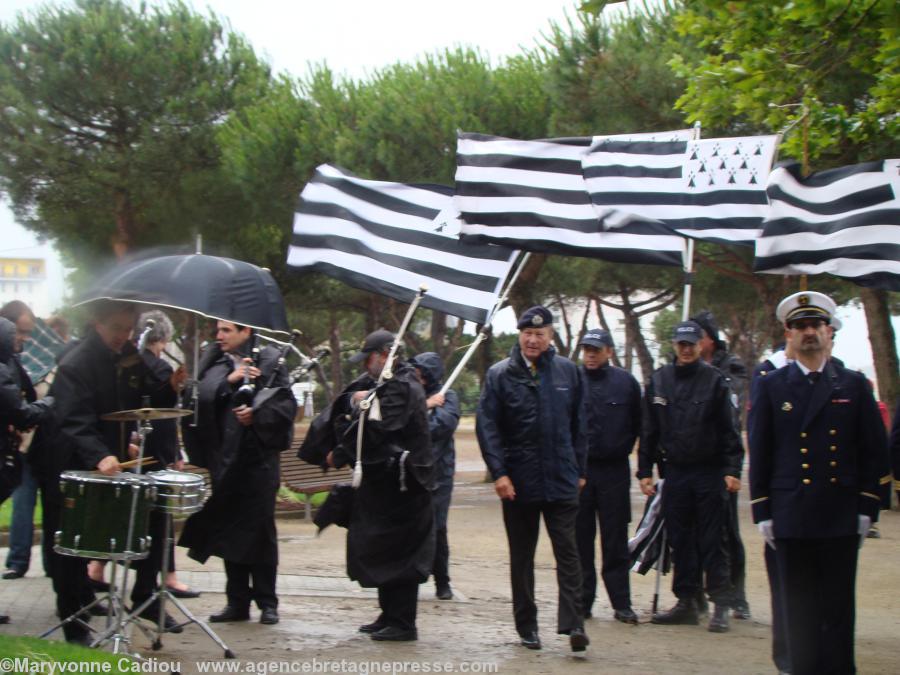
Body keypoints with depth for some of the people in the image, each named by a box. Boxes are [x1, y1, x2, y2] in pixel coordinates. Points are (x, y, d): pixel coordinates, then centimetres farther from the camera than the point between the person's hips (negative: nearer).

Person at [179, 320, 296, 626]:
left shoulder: (269, 361, 1)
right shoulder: (213, 363, 11)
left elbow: (287, 403, -3)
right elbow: (201, 396, -3)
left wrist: (257, 415, -15)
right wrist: (229, 380, -15)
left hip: (259, 456, -4)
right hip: (224, 457, 4)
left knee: (259, 529, 0)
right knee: (230, 529, 6)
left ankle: (266, 602, 8)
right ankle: (237, 601, 14)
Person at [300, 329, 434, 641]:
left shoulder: (403, 387, -15)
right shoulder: (379, 383, 17)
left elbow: (375, 431, -20)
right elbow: (344, 406, 15)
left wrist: (339, 455, -11)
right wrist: (355, 398, -7)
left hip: (399, 484, -10)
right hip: (381, 482, 10)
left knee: (397, 553, -7)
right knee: (384, 552, 14)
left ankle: (403, 623, -3)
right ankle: (390, 616, 22)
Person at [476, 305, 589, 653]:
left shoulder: (567, 371, 6)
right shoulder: (500, 374, -1)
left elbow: (578, 424, 11)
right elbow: (486, 426, -5)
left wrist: (580, 469, 9)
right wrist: (499, 472, -12)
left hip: (561, 479, 1)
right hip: (518, 481, -1)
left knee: (567, 551, -6)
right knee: (521, 557, 9)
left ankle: (573, 623, -8)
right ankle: (527, 626, 17)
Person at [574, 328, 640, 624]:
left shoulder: (626, 382, 4)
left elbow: (638, 423, 14)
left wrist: (624, 448, 8)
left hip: (614, 470, 0)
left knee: (616, 542, 4)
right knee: (580, 540, 4)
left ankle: (621, 603, 8)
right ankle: (582, 601, 11)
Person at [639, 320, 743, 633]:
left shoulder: (714, 380, -2)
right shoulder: (658, 381, 8)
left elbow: (728, 429, -3)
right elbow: (649, 431, 11)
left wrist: (732, 469, -10)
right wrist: (645, 471, 7)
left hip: (709, 472, -3)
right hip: (674, 471, 4)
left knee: (712, 541, -3)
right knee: (680, 541, 7)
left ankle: (721, 606, 1)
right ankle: (686, 602, 15)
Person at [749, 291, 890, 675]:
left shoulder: (853, 386, 8)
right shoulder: (771, 387, 6)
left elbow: (874, 452, 7)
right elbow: (759, 454, 5)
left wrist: (866, 509, 0)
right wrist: (762, 512, 0)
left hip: (841, 518, 0)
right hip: (791, 520, 0)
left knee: (839, 609, 1)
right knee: (800, 610, 3)